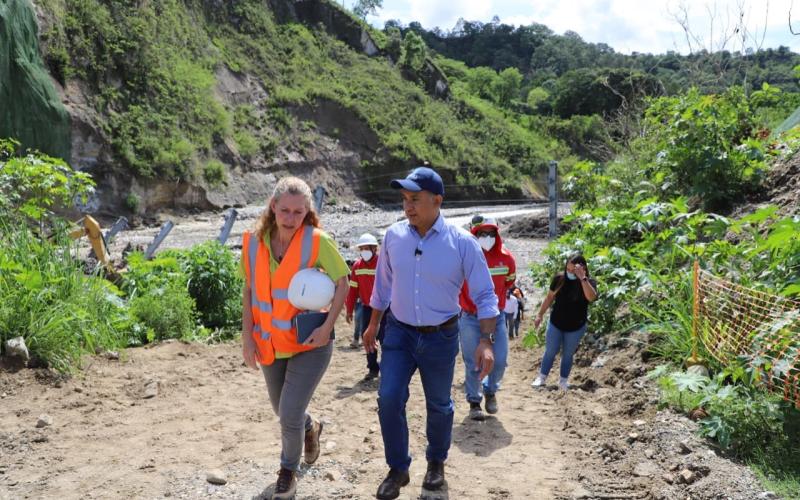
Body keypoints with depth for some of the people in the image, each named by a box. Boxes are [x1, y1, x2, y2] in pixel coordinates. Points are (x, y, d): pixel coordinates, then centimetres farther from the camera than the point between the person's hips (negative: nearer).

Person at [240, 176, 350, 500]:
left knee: (290, 414, -9)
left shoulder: (317, 241, -17)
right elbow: (249, 290, 2)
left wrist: (327, 327, -19)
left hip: (309, 342, -4)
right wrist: (247, 336, -3)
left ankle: (289, 468, 22)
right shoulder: (254, 241, -7)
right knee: (283, 411, 20)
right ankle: (310, 427, 55)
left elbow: (342, 282, -10)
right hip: (270, 343, 4)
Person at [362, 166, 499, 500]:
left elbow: (484, 294, -10)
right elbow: (383, 285, 10)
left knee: (439, 406, 13)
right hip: (399, 333, 2)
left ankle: (436, 462, 39)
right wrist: (373, 325, 17)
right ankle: (398, 469, 13)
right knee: (389, 400, -7)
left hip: (441, 337, -2)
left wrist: (486, 341, -19)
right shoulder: (393, 236, -5)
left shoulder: (462, 243, -14)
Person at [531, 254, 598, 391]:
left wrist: (582, 278, -40)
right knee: (550, 351, 9)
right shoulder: (559, 278, -12)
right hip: (555, 323, 1)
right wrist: (540, 315, 4)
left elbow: (591, 297, -38)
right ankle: (541, 377, 23)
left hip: (576, 327, -1)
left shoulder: (589, 282, -16)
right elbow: (549, 298, 0)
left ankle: (563, 380, 26)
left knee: (568, 354, 13)